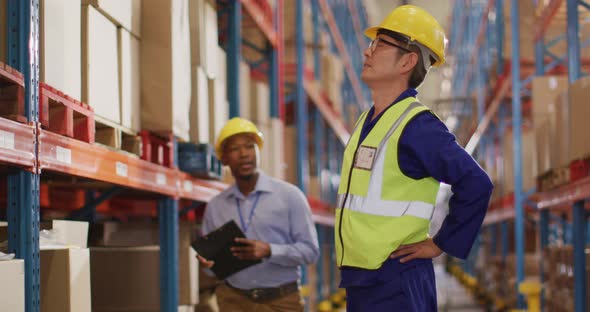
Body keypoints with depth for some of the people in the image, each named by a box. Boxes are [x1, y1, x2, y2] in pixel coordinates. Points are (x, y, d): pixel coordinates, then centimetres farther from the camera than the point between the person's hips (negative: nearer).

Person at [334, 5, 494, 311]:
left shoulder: (417, 126, -14)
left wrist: (441, 244, -13)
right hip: (358, 279, 9)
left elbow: (476, 184, -21)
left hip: (396, 284, -9)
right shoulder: (368, 121, 14)